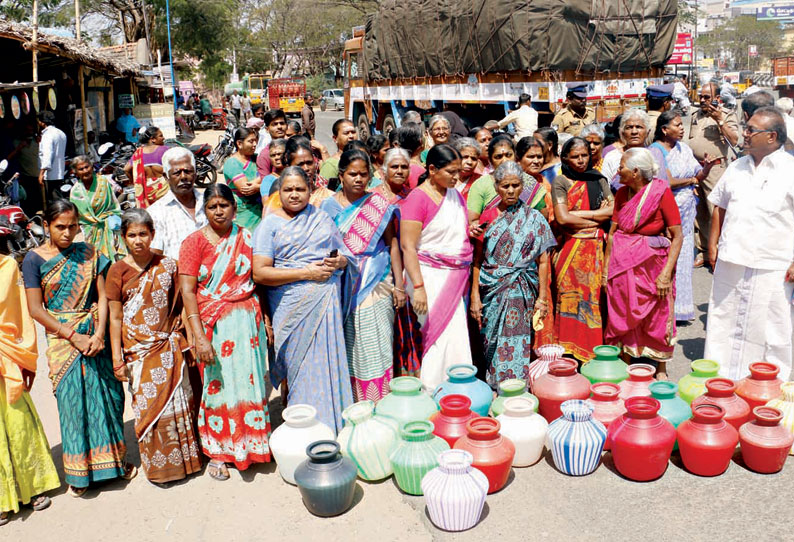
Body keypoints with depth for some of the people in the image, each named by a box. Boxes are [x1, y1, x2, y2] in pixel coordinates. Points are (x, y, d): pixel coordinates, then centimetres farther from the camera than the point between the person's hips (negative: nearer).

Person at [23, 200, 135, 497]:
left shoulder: (88, 253, 4)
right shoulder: (34, 259, -4)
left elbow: (102, 296, 1)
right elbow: (36, 309, -7)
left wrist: (99, 334, -13)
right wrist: (74, 336, -13)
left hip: (95, 334, 2)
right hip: (62, 339, -2)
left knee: (108, 395, 7)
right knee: (72, 401, 4)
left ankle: (112, 458, 25)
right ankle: (78, 471, 20)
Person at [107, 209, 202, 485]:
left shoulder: (168, 265, 1)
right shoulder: (118, 271, -3)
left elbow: (180, 306, 6)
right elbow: (115, 317, -2)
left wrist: (188, 342, 4)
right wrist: (117, 358, -4)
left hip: (169, 346, 2)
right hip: (139, 350, -1)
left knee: (177, 402, 8)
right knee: (148, 405, 3)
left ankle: (184, 457, 24)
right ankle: (157, 464, 20)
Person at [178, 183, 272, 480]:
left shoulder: (246, 238, 6)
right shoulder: (195, 241, -5)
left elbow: (257, 280, 11)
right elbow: (187, 291, -11)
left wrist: (265, 319, 4)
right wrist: (199, 336, -17)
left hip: (248, 320, 3)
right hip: (213, 325, -3)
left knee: (250, 380, 9)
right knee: (217, 384, 5)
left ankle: (251, 443, 27)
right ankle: (217, 453, 21)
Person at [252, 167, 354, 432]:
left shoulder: (322, 217, 15)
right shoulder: (270, 224, 2)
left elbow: (344, 253, 21)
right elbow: (260, 273, -8)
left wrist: (340, 261, -5)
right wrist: (305, 273, -13)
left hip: (328, 305, 3)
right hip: (293, 309, -3)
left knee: (329, 366, 3)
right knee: (301, 369, -1)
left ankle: (332, 428, 16)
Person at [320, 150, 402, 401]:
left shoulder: (378, 204, 3)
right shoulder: (328, 206, 5)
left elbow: (393, 244, 5)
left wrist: (399, 285, 1)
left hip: (377, 284, 0)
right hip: (344, 287, 1)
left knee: (378, 347, -1)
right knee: (350, 349, 3)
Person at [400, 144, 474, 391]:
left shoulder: (455, 194, 12)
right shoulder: (418, 197, -11)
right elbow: (408, 246, -16)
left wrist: (472, 230, 9)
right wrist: (418, 286, -21)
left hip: (455, 278, 7)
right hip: (430, 277, -7)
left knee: (457, 337, 6)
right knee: (438, 336, -5)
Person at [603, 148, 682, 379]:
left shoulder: (661, 192, -12)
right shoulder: (622, 193, 2)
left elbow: (677, 236, -13)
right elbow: (612, 232, 7)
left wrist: (666, 273, -18)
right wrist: (606, 268, 2)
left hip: (651, 267, -4)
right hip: (622, 267, 4)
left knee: (655, 321, 8)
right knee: (623, 320, 10)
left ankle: (660, 371, 25)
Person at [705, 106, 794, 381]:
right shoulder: (737, 168, 12)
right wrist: (713, 244, 12)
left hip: (771, 267, -5)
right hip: (730, 262, 5)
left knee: (771, 332, 4)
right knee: (723, 322, 12)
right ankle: (719, 377, 26)